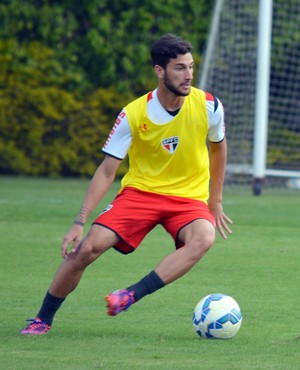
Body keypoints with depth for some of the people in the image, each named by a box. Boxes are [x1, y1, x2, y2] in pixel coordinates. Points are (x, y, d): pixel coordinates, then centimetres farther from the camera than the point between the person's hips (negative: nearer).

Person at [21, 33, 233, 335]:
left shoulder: (209, 106, -10)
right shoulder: (133, 115, -14)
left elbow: (218, 148, 12)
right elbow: (106, 171, -9)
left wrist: (215, 200, 16)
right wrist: (79, 222, -16)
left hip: (188, 197, 0)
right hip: (140, 190, 0)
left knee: (204, 237, -35)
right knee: (88, 247, -18)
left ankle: (132, 296, -37)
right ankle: (43, 319, 2)